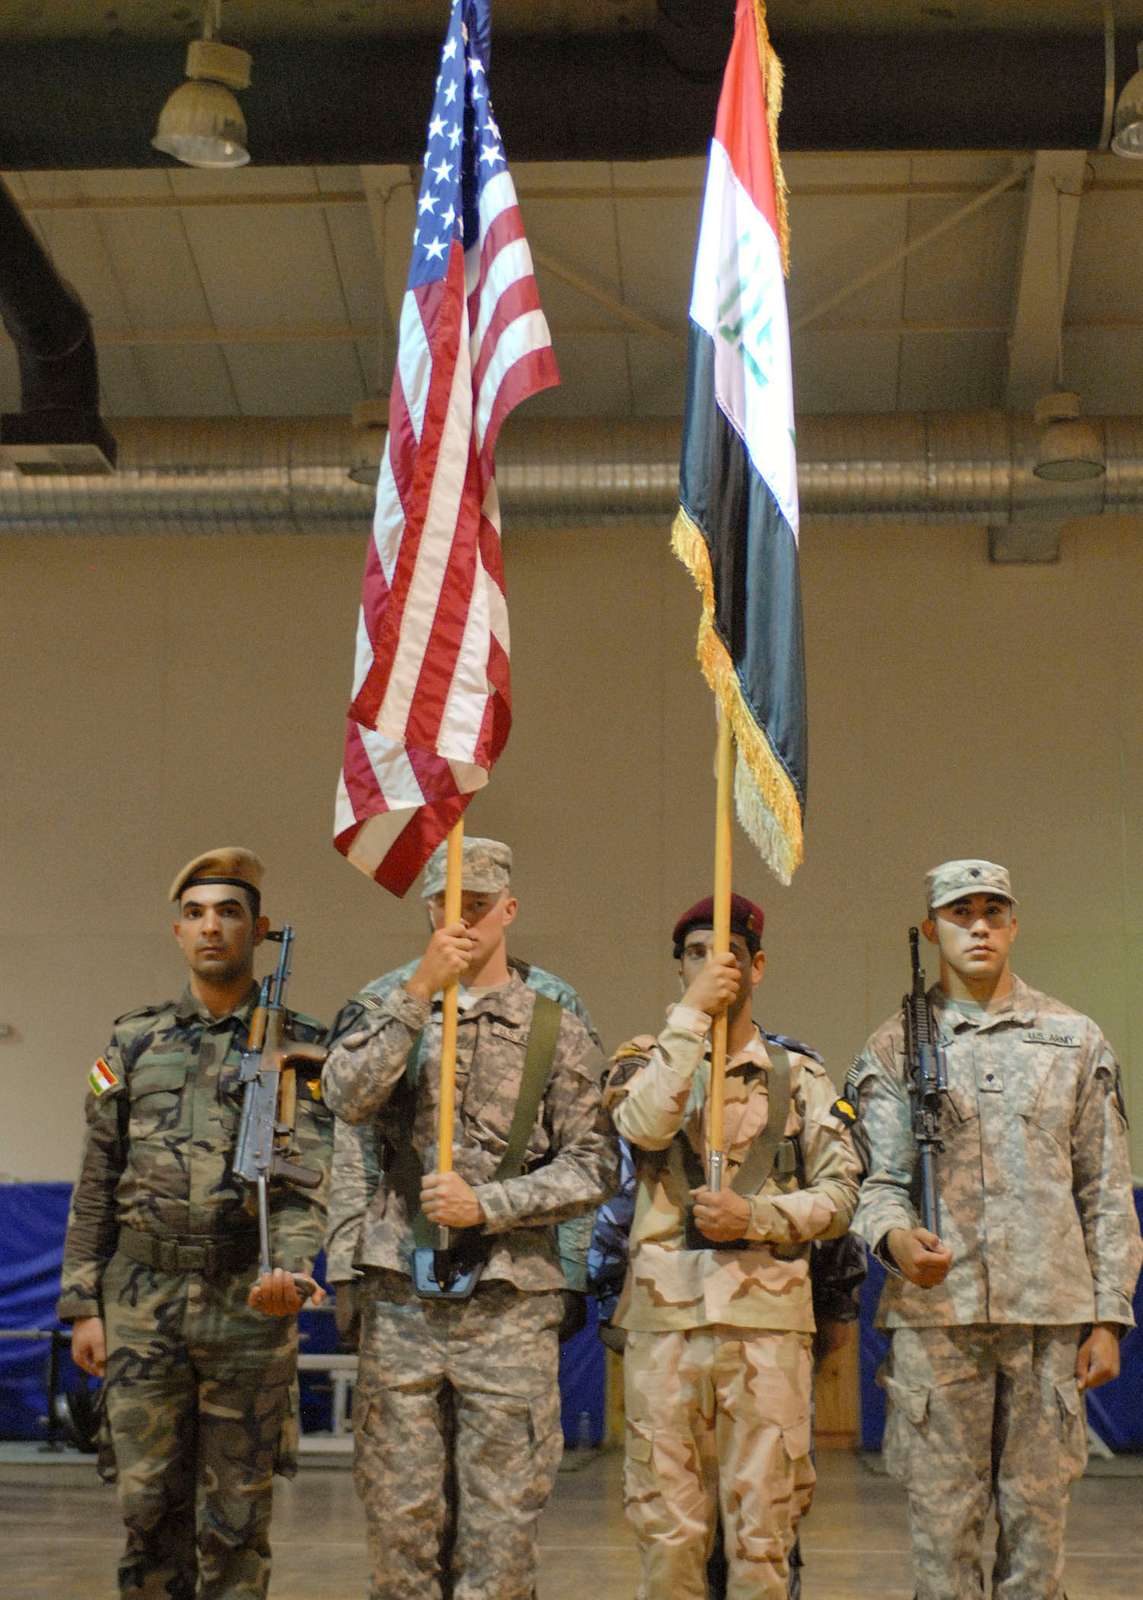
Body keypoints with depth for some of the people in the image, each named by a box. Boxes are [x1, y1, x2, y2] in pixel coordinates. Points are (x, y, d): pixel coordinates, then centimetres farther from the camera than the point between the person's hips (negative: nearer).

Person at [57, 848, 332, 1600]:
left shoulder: (300, 1044, 1)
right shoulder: (134, 1042, 9)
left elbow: (311, 1177, -8)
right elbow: (96, 1184, 10)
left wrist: (289, 1267, -26)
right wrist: (83, 1303, 5)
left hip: (248, 1300, -2)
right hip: (142, 1296, 2)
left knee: (238, 1509, 4)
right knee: (149, 1499, 5)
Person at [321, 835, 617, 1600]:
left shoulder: (557, 1031, 5)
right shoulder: (391, 1011, 10)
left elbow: (593, 1168, 0)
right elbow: (349, 1095, -11)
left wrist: (487, 1205, -12)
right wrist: (422, 987, -16)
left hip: (509, 1305, -1)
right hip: (401, 1300, 1)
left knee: (502, 1518, 2)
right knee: (401, 1513, 6)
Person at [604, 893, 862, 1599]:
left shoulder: (800, 1075, 11)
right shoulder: (647, 1062, 11)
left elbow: (840, 1195, 5)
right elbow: (644, 1125, -12)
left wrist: (755, 1216, -10)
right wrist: (692, 1016, -12)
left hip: (768, 1312, 0)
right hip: (664, 1312, 0)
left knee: (762, 1527, 1)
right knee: (668, 1527, 3)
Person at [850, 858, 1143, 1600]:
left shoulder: (1077, 1040, 10)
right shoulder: (894, 1050, 7)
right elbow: (879, 1180, 2)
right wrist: (895, 1236, -22)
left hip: (1050, 1315, 1)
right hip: (935, 1311, -1)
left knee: (1039, 1510, 5)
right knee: (943, 1511, 2)